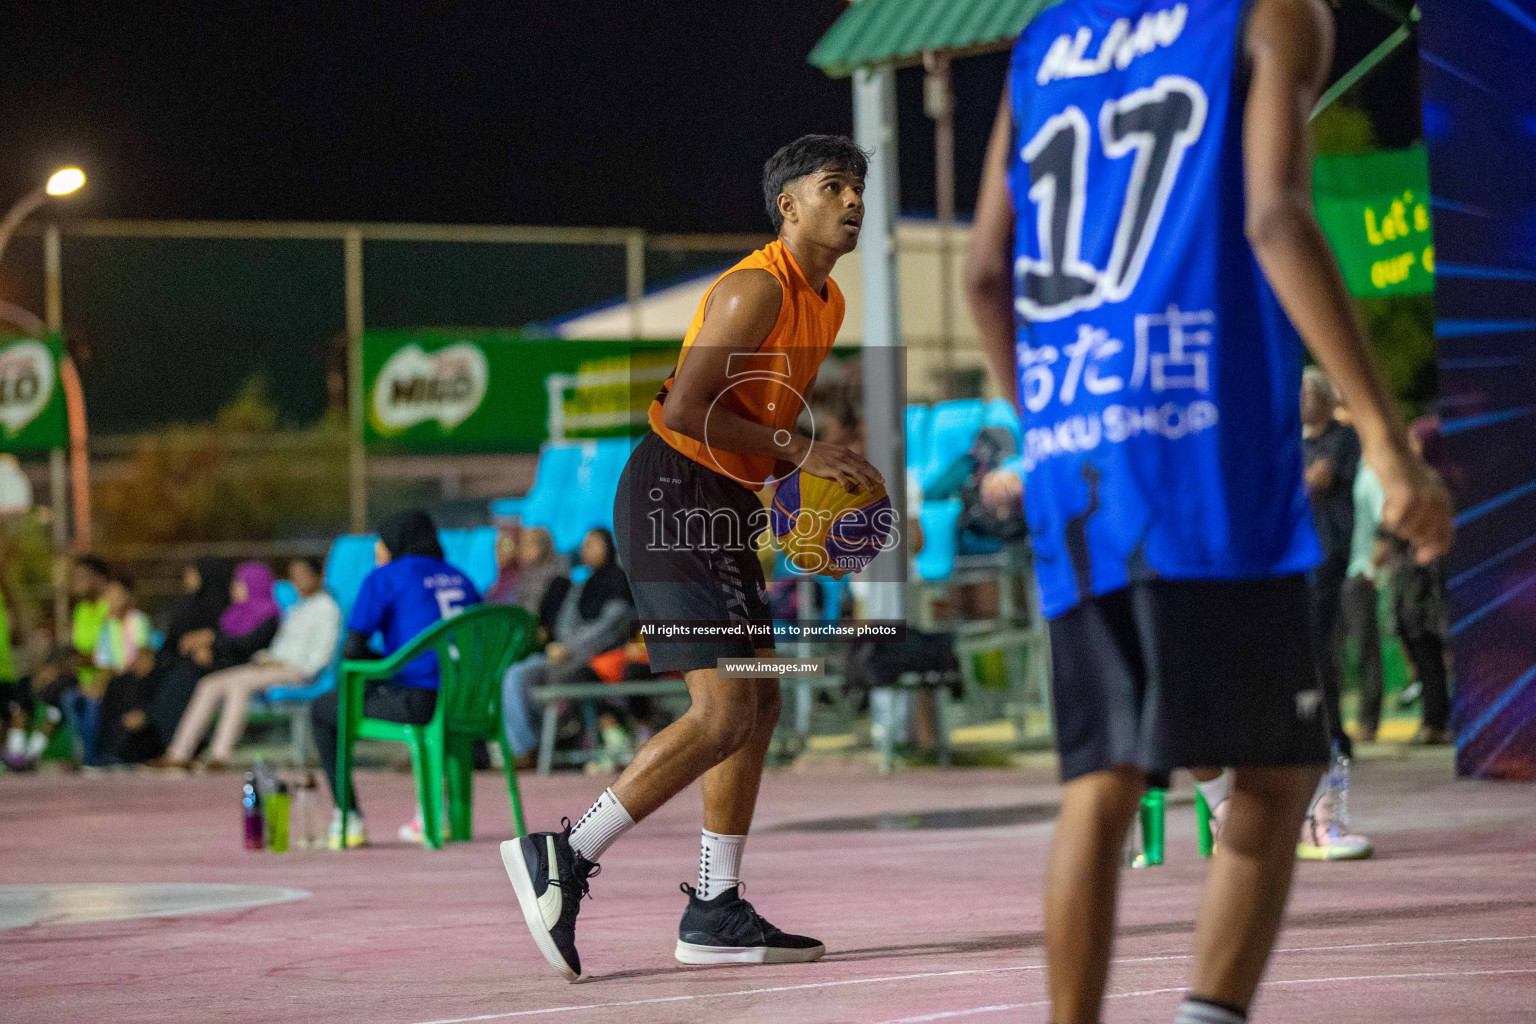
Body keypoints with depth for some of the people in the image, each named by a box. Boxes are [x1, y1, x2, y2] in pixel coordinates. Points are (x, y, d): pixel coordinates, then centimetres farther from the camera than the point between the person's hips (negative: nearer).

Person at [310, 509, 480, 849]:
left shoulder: (384, 578, 1)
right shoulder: (460, 578, 18)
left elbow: (352, 650, -5)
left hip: (417, 701, -6)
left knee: (323, 709, 17)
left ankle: (349, 818, 11)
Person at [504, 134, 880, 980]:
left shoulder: (828, 303, 15)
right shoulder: (755, 290, -16)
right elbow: (685, 409, -23)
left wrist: (832, 482, 11)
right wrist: (799, 452, -21)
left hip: (726, 505, 10)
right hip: (673, 494, -10)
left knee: (757, 703, 9)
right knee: (723, 711, -16)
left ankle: (713, 914, 14)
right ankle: (562, 857, -10)